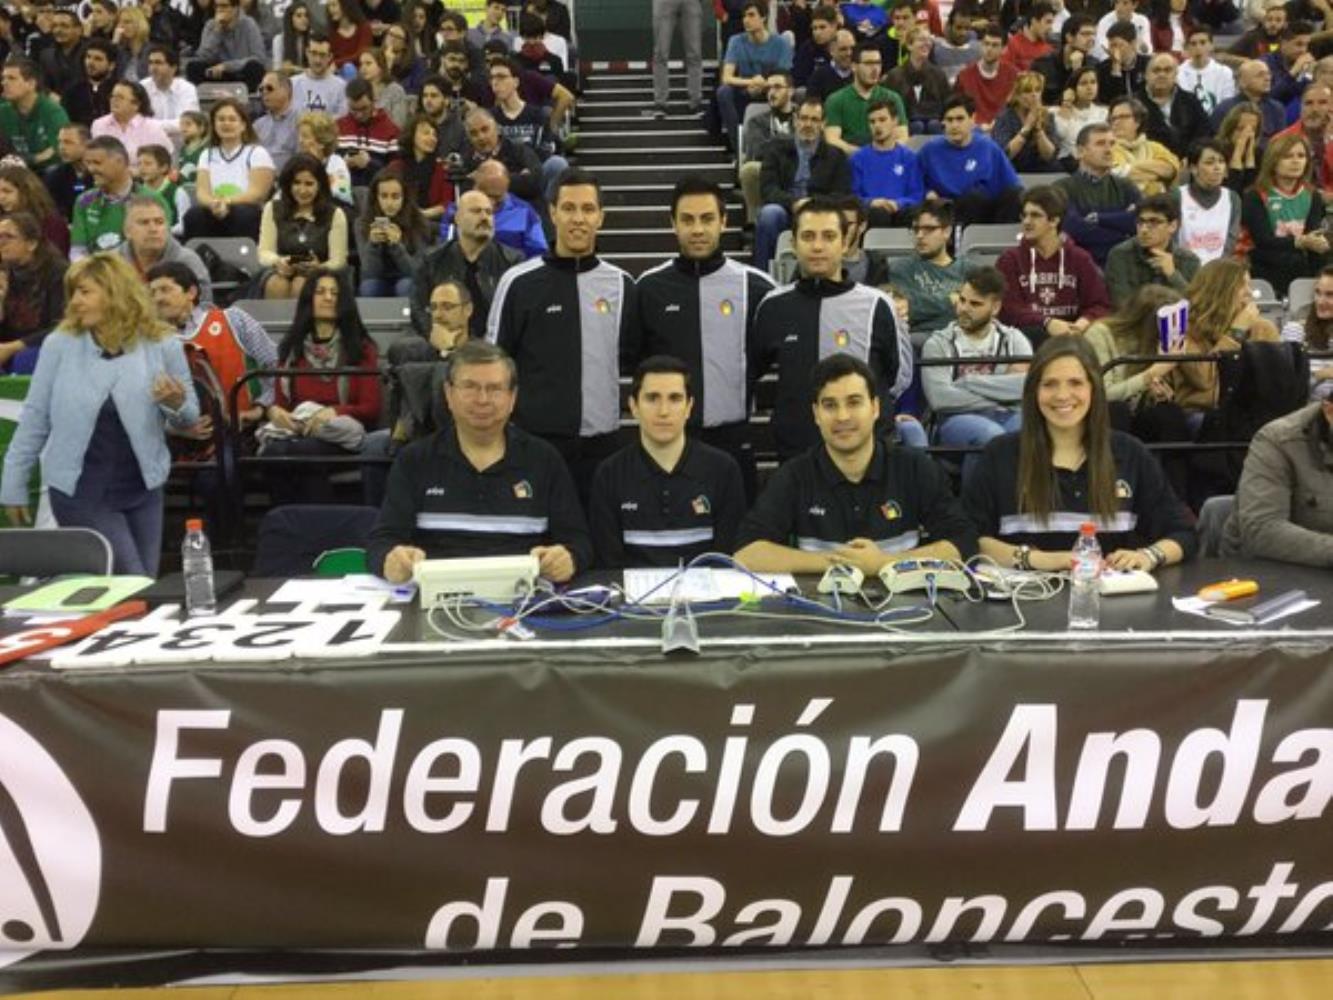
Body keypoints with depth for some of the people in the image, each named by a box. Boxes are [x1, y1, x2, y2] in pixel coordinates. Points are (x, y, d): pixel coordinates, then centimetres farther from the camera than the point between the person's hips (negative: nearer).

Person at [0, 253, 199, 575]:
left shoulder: (162, 345, -3)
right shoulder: (59, 345, -5)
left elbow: (189, 418, 6)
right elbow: (35, 418, 1)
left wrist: (176, 404, -18)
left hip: (142, 489, 2)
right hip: (80, 491, -2)